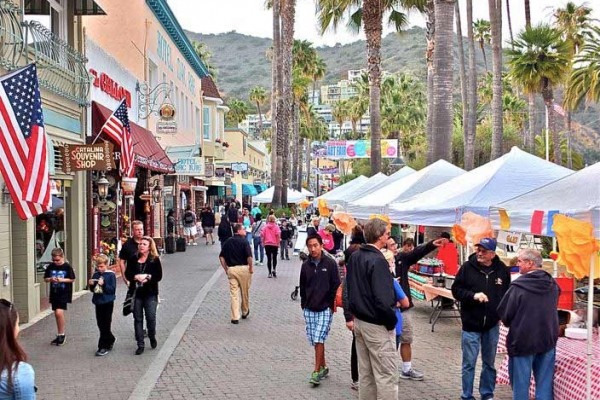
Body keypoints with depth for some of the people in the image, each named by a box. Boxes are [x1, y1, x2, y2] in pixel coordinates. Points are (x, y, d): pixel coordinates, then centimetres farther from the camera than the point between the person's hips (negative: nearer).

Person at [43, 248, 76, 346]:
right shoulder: (50, 267, 4)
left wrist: (62, 280, -18)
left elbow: (72, 279, -3)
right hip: (54, 293, 6)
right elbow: (45, 278, 11)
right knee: (57, 314, 13)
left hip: (64, 294, -6)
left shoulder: (67, 267, -8)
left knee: (59, 313, -18)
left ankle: (62, 334, -3)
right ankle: (60, 335, 25)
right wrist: (50, 279, -10)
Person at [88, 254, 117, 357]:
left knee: (105, 325, -1)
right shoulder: (95, 274, 6)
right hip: (98, 302, 6)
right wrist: (91, 285, -8)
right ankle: (110, 339, 34)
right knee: (100, 324, 13)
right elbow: (93, 290, 13)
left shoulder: (110, 275, -9)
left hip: (107, 303, -6)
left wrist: (103, 284, -26)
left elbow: (112, 289, -14)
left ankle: (103, 347, 4)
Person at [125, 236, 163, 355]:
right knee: (138, 319, 4)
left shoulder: (155, 260, -2)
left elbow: (159, 276, -6)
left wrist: (147, 277, -18)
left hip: (150, 293, -3)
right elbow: (127, 273, 4)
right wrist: (136, 277, -15)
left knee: (151, 317, -3)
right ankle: (140, 345, 12)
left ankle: (152, 338, 25)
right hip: (136, 292, 3)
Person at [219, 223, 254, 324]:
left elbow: (221, 257, 6)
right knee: (245, 292, 16)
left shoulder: (228, 241, 6)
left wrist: (226, 269, 12)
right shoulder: (244, 241, -9)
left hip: (231, 269, 3)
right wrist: (251, 267, -6)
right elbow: (249, 256, -19)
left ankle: (235, 317, 2)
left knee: (234, 293, 5)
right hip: (243, 268, -3)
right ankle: (245, 312, 33)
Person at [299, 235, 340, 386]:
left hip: (325, 308, -4)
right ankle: (323, 367, 24)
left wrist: (331, 305, -5)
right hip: (309, 309, 4)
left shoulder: (330, 263, -5)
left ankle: (317, 371, -3)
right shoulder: (305, 265, 6)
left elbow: (335, 286, -3)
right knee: (315, 340, 9)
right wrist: (304, 304, 11)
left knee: (319, 340, -10)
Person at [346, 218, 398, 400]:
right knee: (387, 374, 0)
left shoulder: (354, 257, 7)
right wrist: (392, 321, -11)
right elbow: (382, 299, -25)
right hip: (377, 324, -9)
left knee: (365, 373, 17)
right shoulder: (378, 260, -20)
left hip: (359, 321, 9)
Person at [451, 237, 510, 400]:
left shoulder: (502, 269, -2)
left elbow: (508, 293, 11)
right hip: (471, 324, -2)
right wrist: (473, 295, -22)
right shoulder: (467, 267, -8)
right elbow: (456, 290, -6)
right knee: (469, 364, 4)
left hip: (492, 325, 2)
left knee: (489, 363, 15)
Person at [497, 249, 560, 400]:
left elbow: (504, 314, -11)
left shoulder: (518, 286, -19)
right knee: (545, 382, 13)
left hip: (523, 340, -5)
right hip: (548, 339, 5)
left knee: (521, 382, 9)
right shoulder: (553, 284, 0)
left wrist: (511, 324, 10)